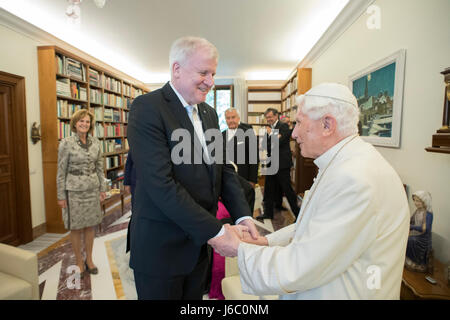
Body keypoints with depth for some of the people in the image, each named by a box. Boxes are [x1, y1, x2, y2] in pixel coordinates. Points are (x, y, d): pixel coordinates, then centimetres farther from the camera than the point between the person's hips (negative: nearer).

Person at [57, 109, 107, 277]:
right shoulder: (66, 143, -8)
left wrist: (102, 188, 7)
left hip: (92, 189, 4)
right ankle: (79, 261, 26)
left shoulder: (95, 142, 3)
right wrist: (61, 196, -6)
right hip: (74, 191, -4)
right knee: (76, 227, 8)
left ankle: (89, 259, 29)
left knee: (91, 225, 12)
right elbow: (61, 171, -6)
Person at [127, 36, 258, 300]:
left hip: (199, 243, 7)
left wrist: (243, 216, -9)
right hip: (161, 247, -6)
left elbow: (224, 169, 5)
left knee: (195, 296, 22)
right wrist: (215, 230, -22)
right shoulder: (147, 107, -15)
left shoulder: (209, 113, 8)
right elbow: (161, 184, -24)